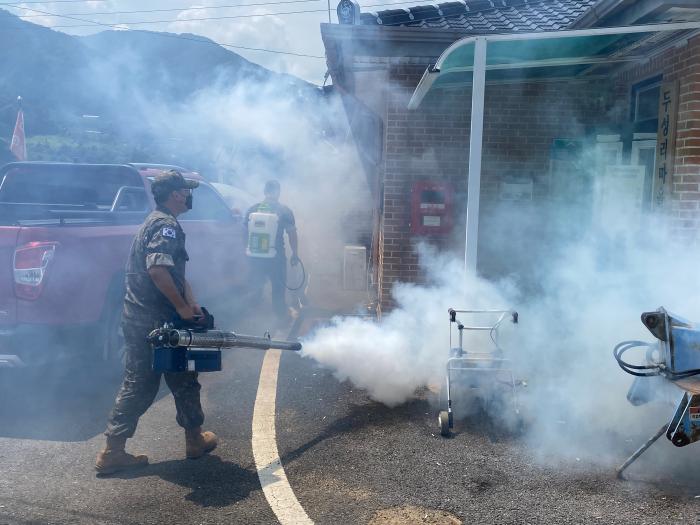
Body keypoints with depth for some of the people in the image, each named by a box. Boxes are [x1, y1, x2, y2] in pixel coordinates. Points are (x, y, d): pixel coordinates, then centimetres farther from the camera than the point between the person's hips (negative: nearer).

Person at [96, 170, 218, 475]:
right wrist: (183, 307, -22)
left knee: (138, 386, 12)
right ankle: (195, 439, 25)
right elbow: (158, 269, -30)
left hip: (137, 318, 9)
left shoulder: (155, 222, 19)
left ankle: (113, 451, 15)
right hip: (156, 321, -9)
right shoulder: (167, 225, -14)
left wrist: (190, 302, 13)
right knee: (183, 380, 9)